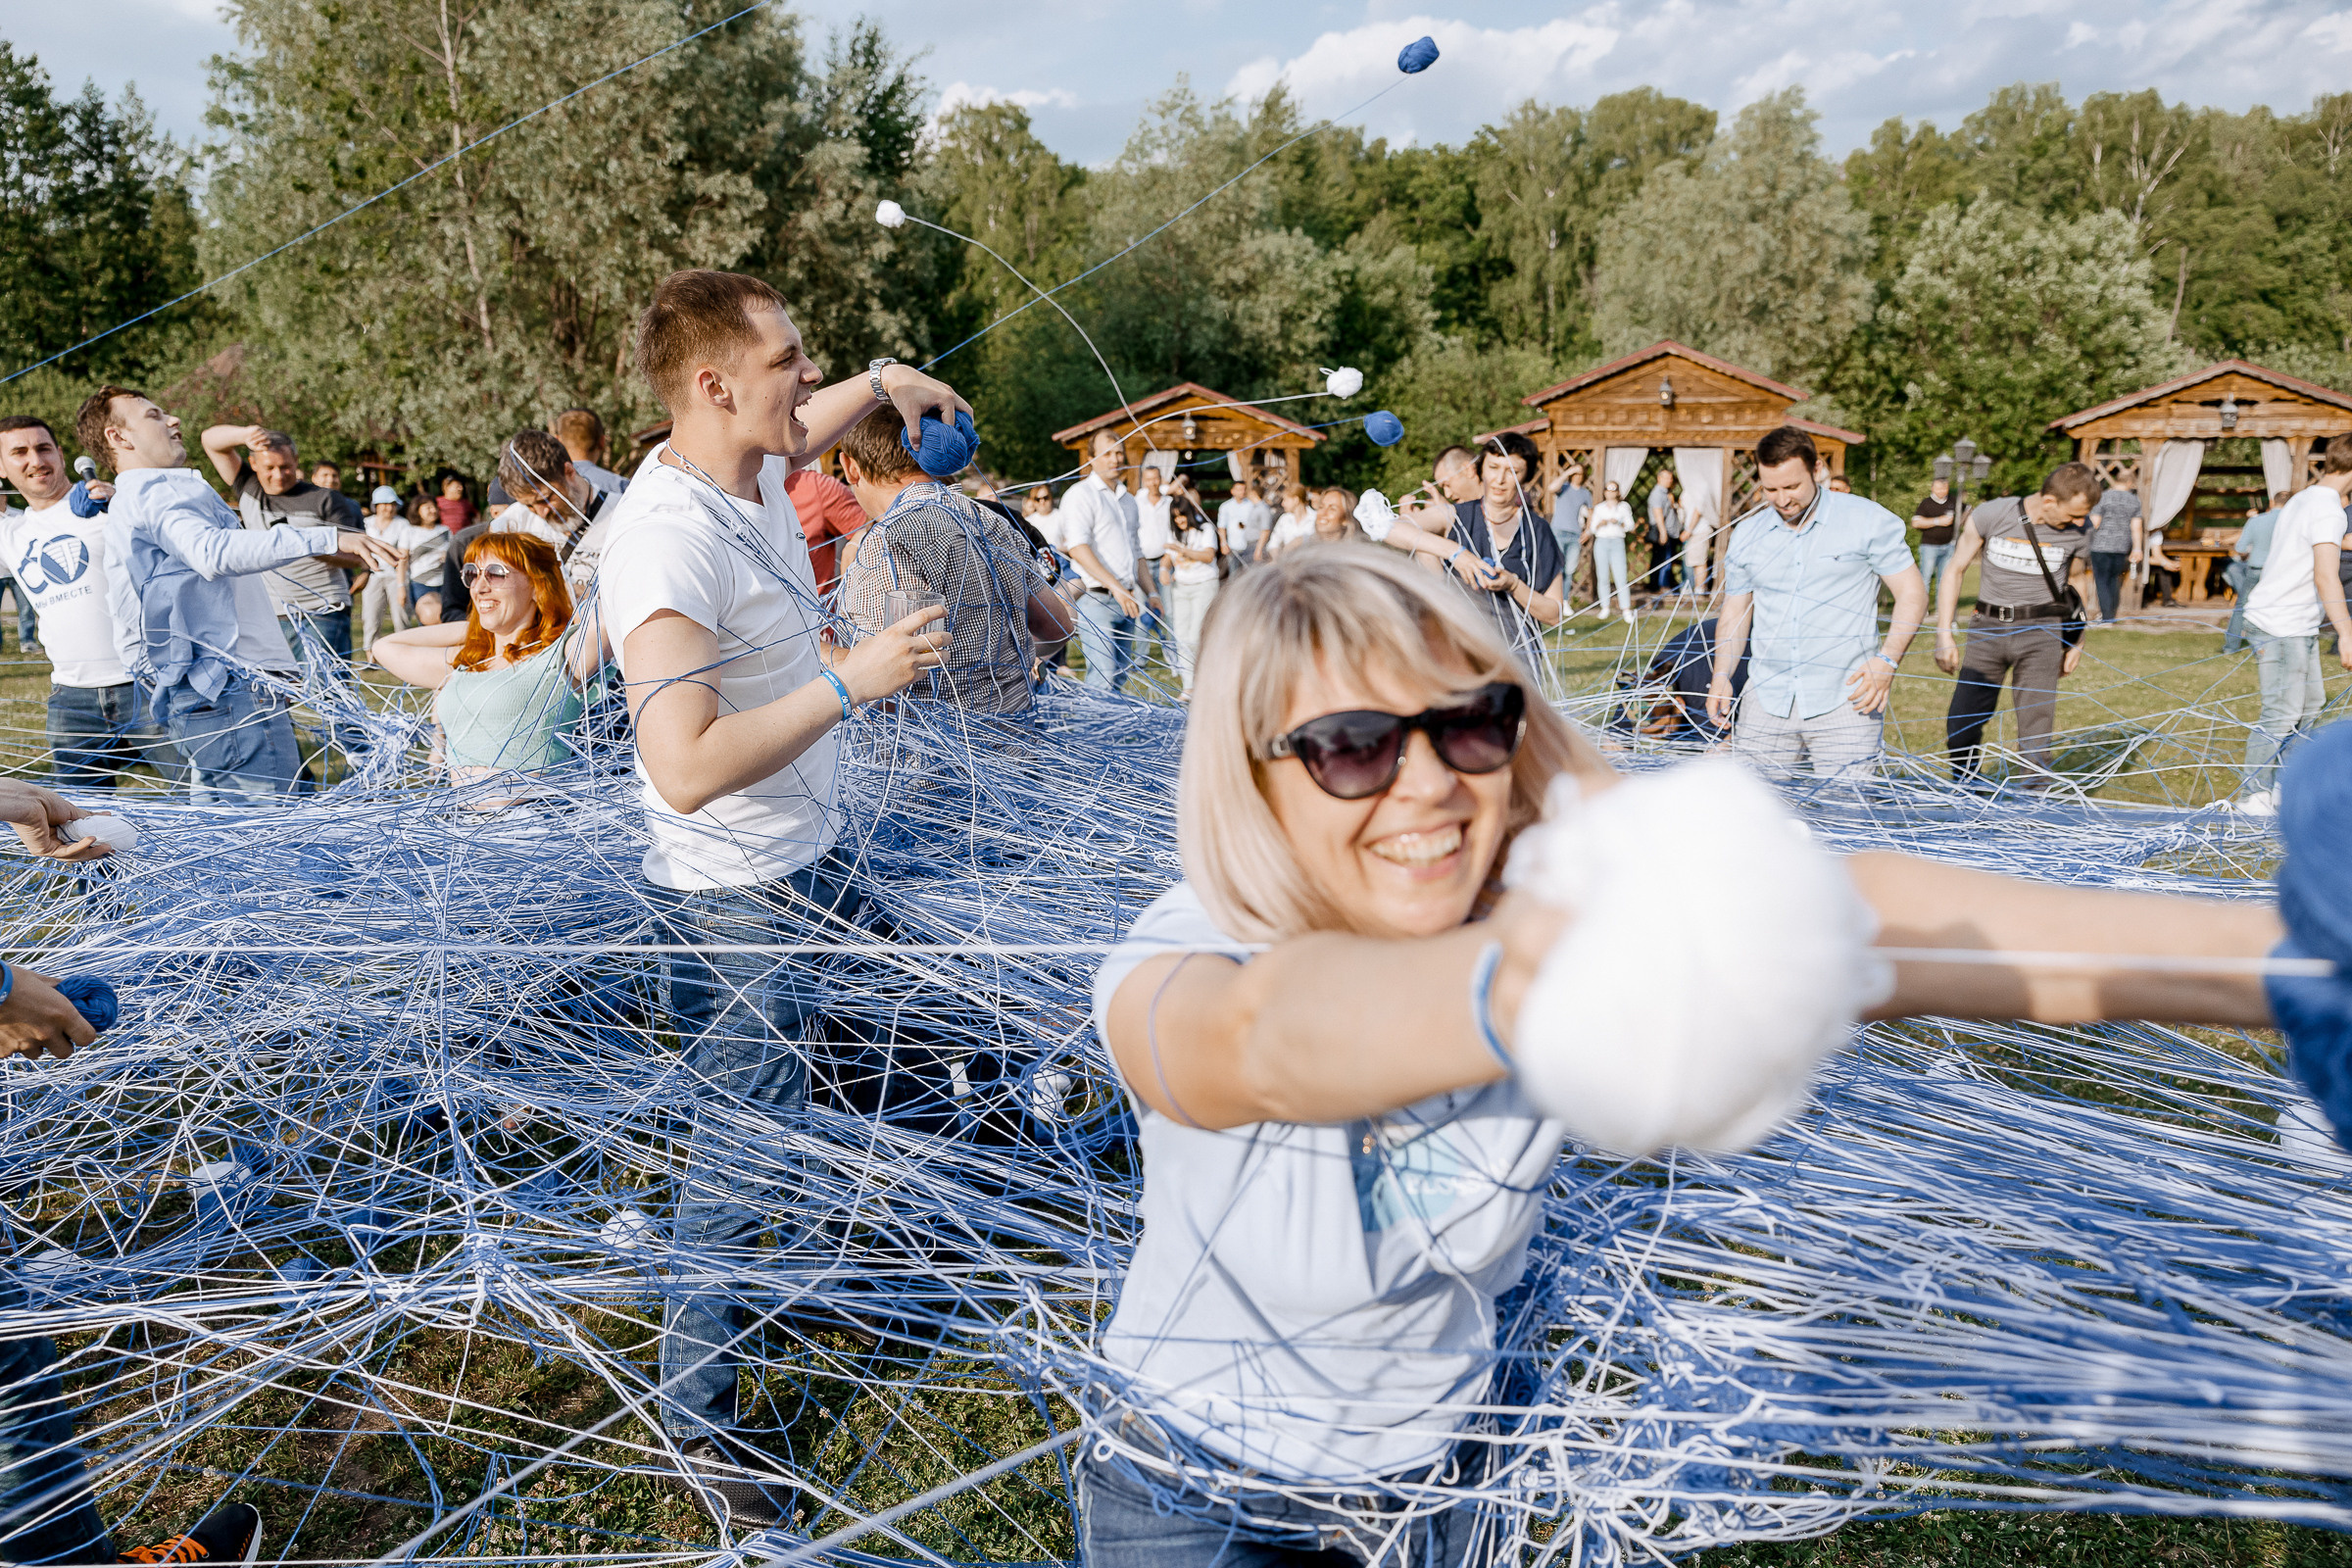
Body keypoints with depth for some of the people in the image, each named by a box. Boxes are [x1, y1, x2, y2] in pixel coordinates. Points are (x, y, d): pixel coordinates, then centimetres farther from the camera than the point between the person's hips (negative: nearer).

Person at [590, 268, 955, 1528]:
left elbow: (803, 426, 29)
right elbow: (686, 769, -34)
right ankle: (695, 1415, 22)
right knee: (741, 1152, 4)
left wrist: (882, 380, 15)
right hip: (735, 899, -9)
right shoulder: (668, 539, -28)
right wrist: (852, 678, -31)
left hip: (809, 857, 9)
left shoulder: (753, 467, 1)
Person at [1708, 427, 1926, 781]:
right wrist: (1721, 677, 3)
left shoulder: (1868, 520, 1)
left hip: (1843, 701, -3)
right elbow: (1734, 615, 18)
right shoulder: (1746, 535, 11)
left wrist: (1888, 660, -12)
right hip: (1766, 702, 3)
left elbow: (1912, 592, 2)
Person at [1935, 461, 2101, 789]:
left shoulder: (2078, 533, -2)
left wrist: (2076, 642, 17)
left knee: (2035, 729, -7)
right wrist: (1944, 634, -2)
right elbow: (1955, 571, 2)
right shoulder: (1990, 515, -7)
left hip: (2041, 630, 0)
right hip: (1989, 627, 0)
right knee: (1960, 725, 0)